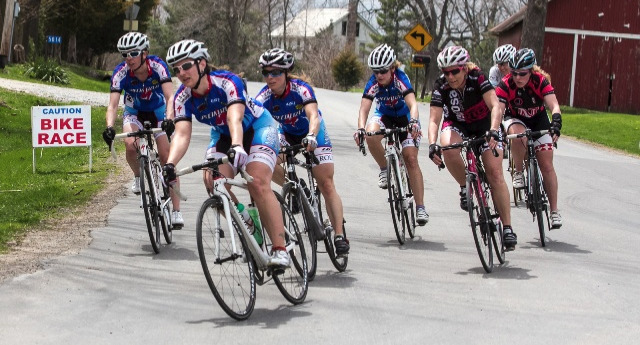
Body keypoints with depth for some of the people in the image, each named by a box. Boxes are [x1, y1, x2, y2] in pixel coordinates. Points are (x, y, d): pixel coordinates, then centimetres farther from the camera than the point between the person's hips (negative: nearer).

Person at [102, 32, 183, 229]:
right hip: (134, 113, 1)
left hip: (158, 111, -1)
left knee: (167, 157, -11)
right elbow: (113, 104, -30)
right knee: (130, 144, -31)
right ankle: (138, 176, 1)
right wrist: (109, 127, -48)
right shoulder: (121, 73, -26)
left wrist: (168, 119, -52)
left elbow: (170, 97, -34)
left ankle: (176, 210, -6)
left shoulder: (158, 66, -28)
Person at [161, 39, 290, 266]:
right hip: (222, 135, 6)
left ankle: (280, 250, -25)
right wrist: (169, 165, -45)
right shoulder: (183, 97, -17)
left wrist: (237, 146, -65)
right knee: (213, 183, -19)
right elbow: (182, 134, -27)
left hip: (257, 127, -5)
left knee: (258, 185, -25)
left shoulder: (228, 82, -31)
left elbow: (235, 119, -45)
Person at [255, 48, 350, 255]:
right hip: (287, 135, 3)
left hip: (313, 133, -3)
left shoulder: (301, 89, -32)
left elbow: (313, 116, -46)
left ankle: (340, 235, -9)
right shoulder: (264, 97, -24)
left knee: (327, 185, -11)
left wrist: (311, 137, -65)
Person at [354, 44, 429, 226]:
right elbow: (364, 108, -30)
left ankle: (420, 207, -13)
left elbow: (412, 104, -40)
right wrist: (361, 128, -49)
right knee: (371, 135, -34)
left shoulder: (400, 79, -28)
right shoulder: (373, 83, -21)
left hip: (405, 118, -2)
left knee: (411, 159, -16)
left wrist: (414, 122, -59)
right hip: (384, 116, 2)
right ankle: (384, 169, -7)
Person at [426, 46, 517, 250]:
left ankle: (507, 227, -10)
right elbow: (434, 120, -26)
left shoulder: (477, 79, -27)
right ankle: (465, 187, -8)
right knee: (448, 148, -35)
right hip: (457, 125, 1)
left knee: (495, 173, -16)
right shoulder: (441, 87, -22)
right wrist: (432, 144, -44)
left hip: (485, 126, -1)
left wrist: (493, 132, -53)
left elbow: (495, 106, -36)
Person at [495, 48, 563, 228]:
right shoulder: (506, 84, -26)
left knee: (547, 165, -8)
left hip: (539, 121, 1)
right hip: (516, 120, -1)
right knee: (518, 135, -39)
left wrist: (556, 123, -52)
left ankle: (554, 210, 0)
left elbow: (554, 105, -34)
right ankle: (518, 173, -15)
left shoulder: (541, 81, -25)